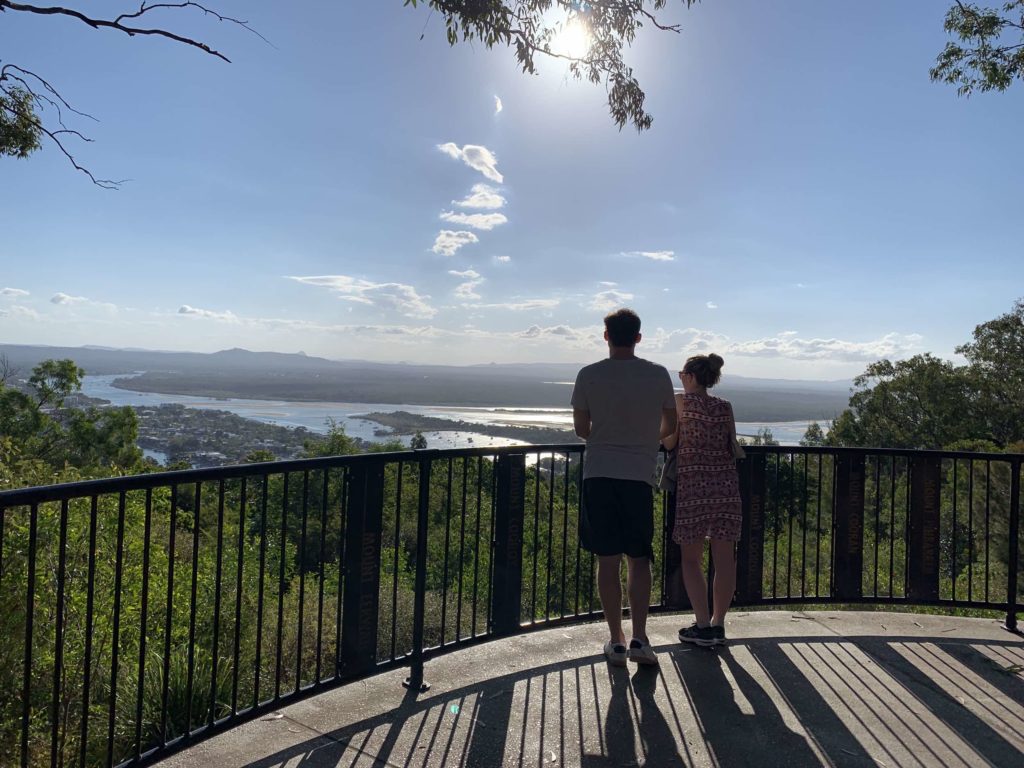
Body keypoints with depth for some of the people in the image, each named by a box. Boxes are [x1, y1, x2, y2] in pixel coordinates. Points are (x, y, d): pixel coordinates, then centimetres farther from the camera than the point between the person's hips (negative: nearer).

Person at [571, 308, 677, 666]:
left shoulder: (589, 375, -2)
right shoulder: (658, 375, 0)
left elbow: (581, 428, 5)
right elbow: (669, 426, 10)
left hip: (598, 474, 0)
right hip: (639, 475, 0)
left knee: (608, 559, 7)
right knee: (639, 558, 10)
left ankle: (616, 641, 13)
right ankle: (639, 639, 5)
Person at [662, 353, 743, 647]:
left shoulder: (681, 401, -1)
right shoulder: (725, 407, 10)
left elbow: (669, 443, 0)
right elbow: (734, 449, 11)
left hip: (693, 485, -4)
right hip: (727, 486, 4)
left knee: (691, 558, 5)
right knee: (724, 559, 8)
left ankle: (703, 626, 4)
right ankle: (718, 625, 16)